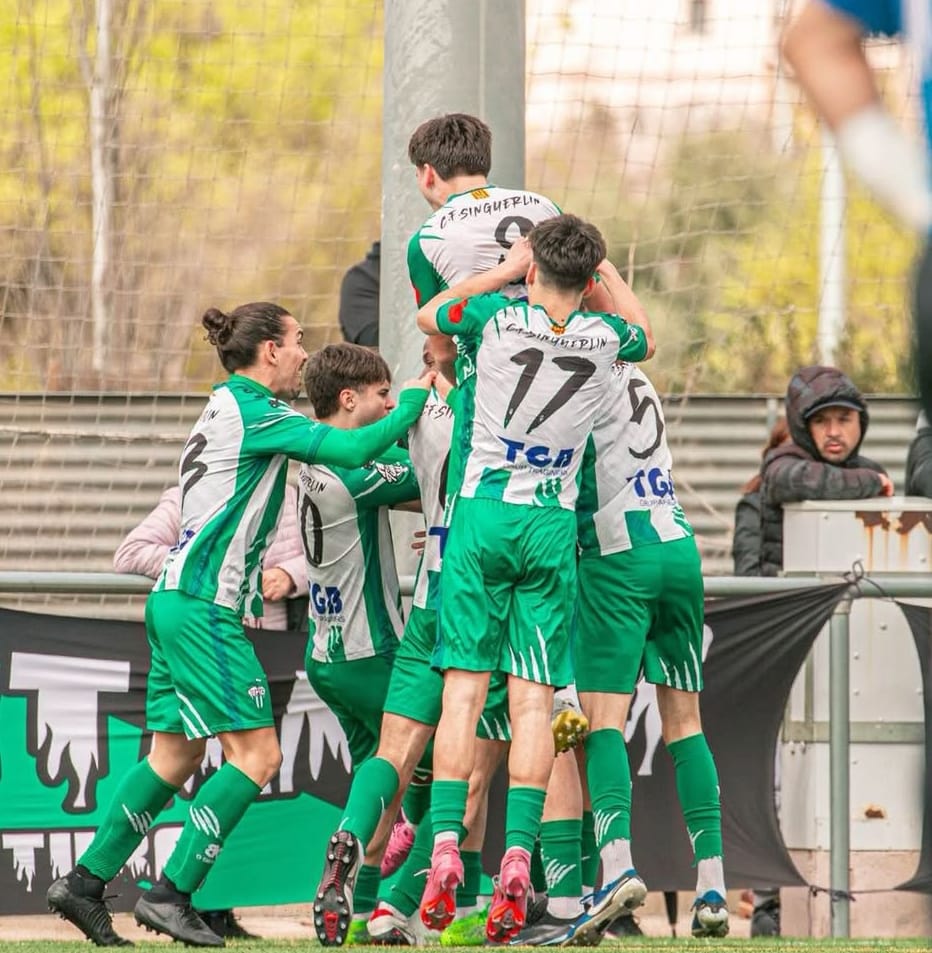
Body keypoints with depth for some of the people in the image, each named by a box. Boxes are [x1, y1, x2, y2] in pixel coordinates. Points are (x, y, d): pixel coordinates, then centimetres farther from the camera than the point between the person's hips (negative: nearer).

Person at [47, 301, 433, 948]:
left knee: (175, 757, 13)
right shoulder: (255, 411, -11)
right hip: (204, 609, -10)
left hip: (177, 601, 10)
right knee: (258, 754, -9)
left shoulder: (231, 406, 18)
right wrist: (414, 401, -6)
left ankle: (85, 883, 13)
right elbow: (353, 450, -18)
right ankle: (171, 894, -10)